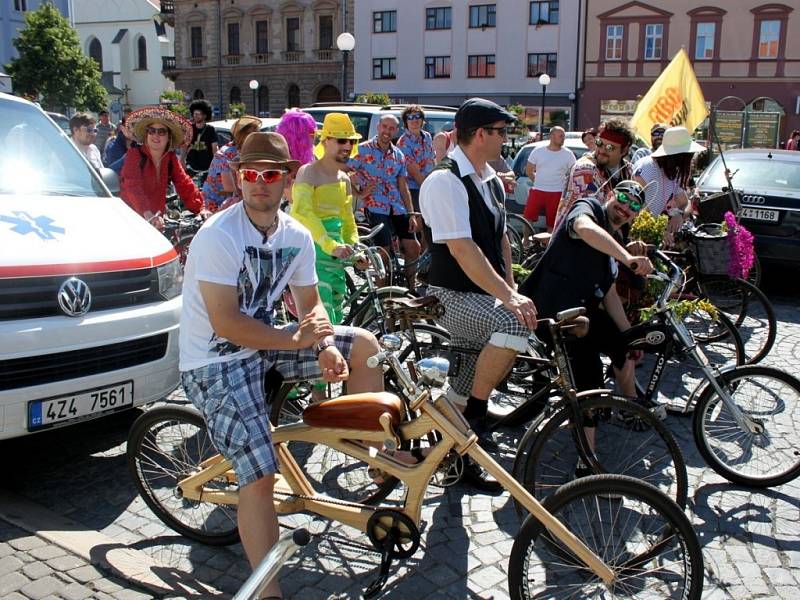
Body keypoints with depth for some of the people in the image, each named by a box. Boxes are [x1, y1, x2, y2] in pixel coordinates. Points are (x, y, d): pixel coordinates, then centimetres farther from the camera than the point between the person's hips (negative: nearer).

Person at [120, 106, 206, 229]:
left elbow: (185, 185, 1)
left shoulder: (171, 159, 7)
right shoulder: (134, 154, -9)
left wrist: (201, 209, -15)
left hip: (157, 221, 5)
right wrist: (148, 215, -40)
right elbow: (133, 187, -25)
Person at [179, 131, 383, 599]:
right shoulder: (218, 236, -20)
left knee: (364, 345, 1)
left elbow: (311, 304, 7)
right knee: (261, 477, -19)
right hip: (216, 361, -7)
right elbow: (226, 323, -24)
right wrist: (295, 340, -22)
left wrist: (327, 347, -13)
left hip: (267, 343, 7)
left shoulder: (297, 236, 0)